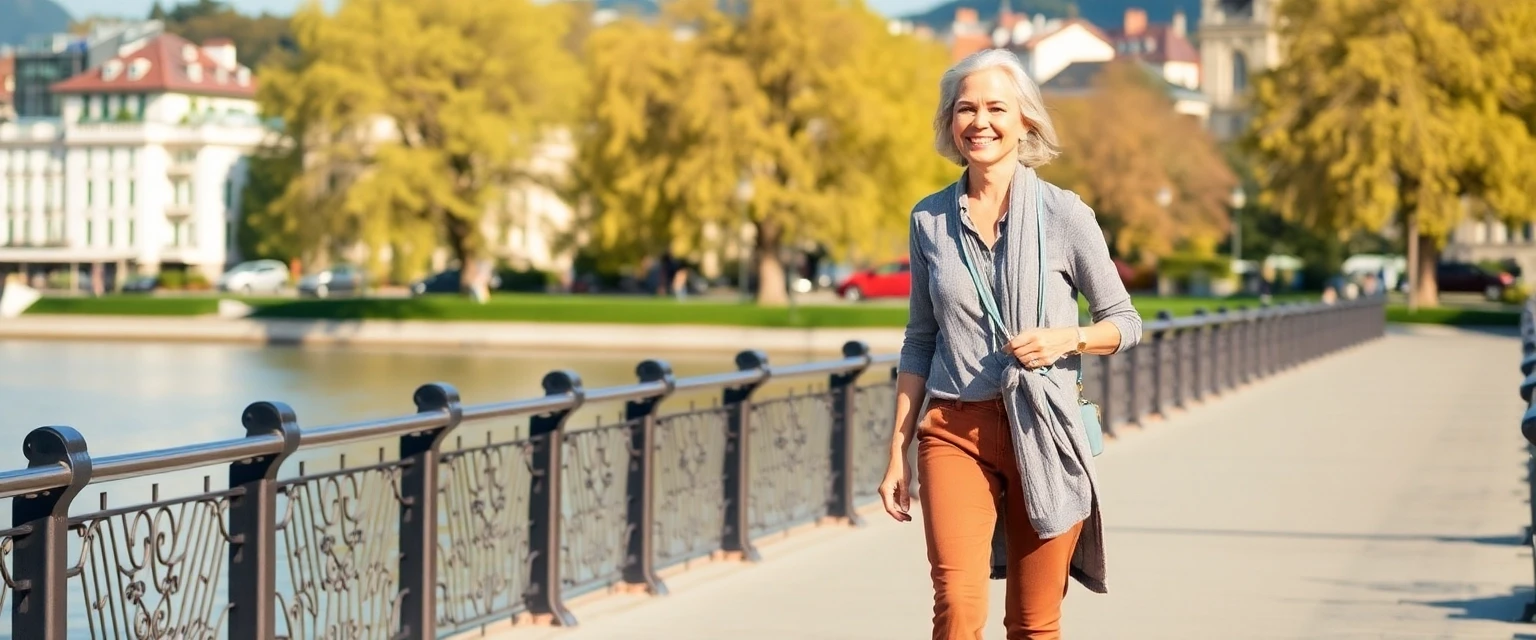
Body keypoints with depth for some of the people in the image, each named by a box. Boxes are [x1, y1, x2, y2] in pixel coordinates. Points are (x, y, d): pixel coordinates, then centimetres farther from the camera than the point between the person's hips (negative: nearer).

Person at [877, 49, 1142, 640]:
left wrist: (1067, 338, -16)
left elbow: (1125, 323, 5)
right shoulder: (929, 219, 6)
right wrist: (898, 452, 11)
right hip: (953, 432, 1)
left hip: (1043, 432, -1)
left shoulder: (1064, 214, -2)